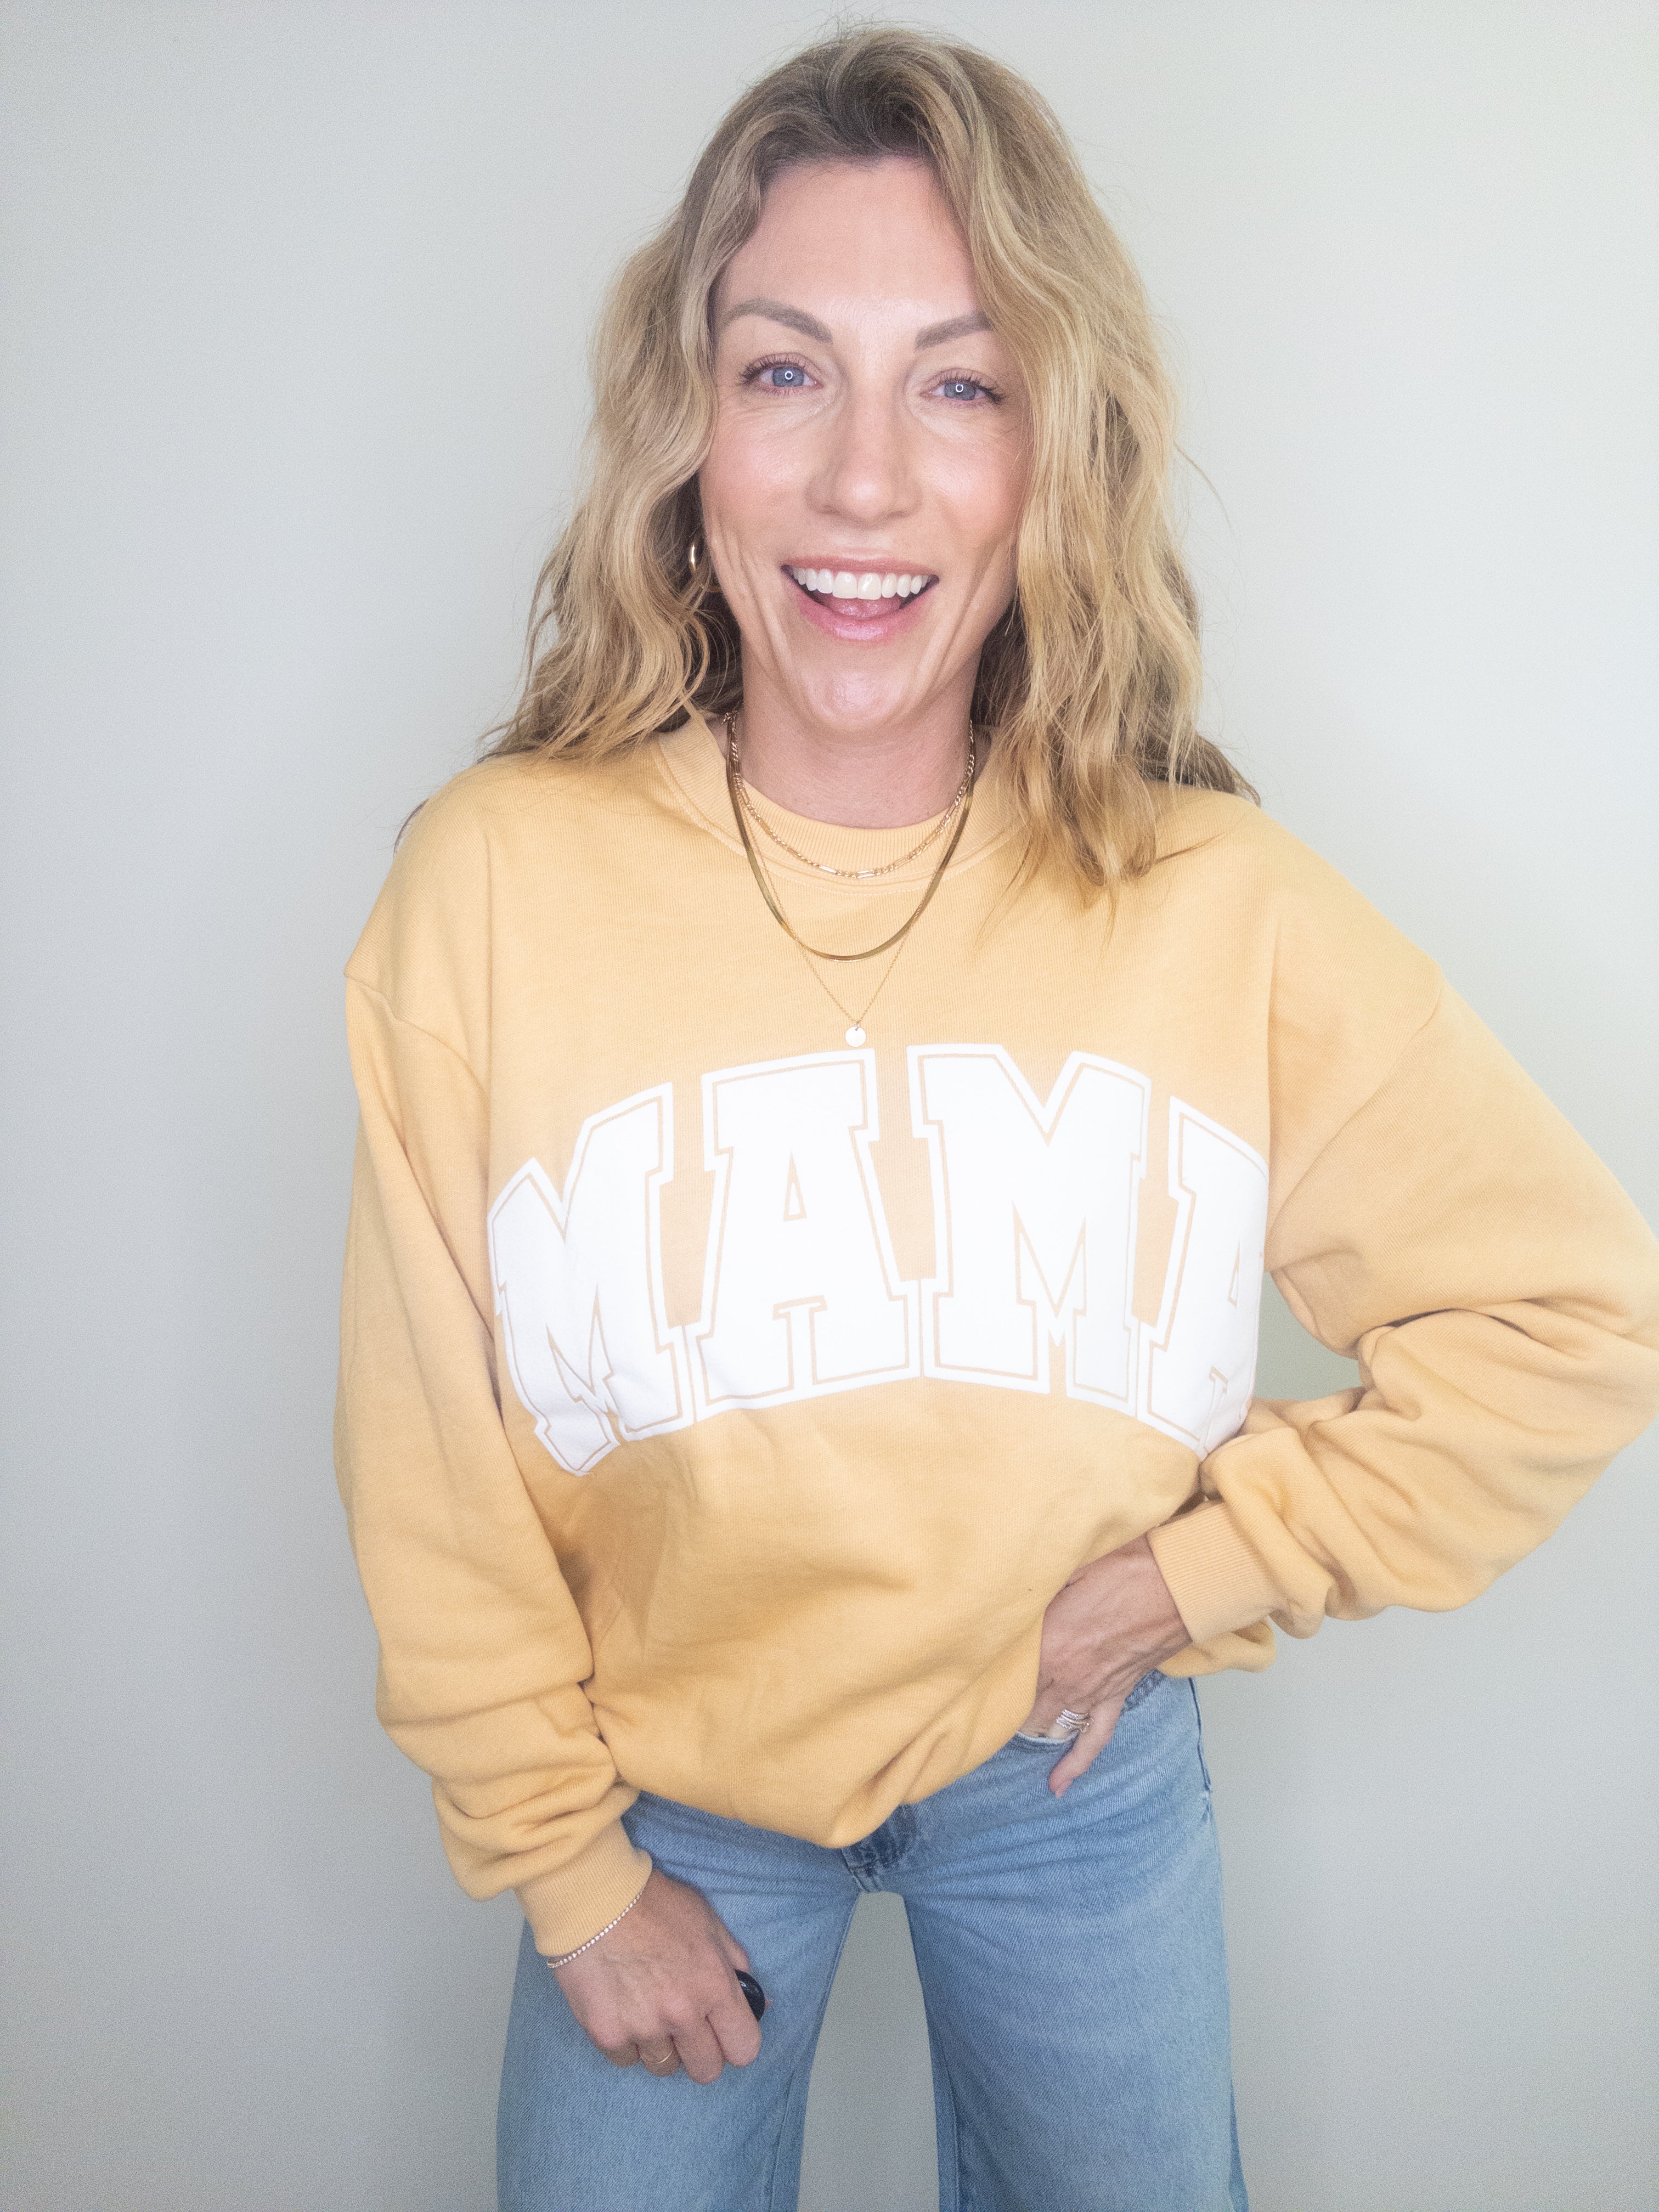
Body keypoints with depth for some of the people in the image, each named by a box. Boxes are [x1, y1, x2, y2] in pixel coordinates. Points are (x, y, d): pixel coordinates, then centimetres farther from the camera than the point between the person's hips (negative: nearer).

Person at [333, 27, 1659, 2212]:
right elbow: (435, 1471, -11)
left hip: (1074, 1773, 1)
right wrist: (569, 1868, -3)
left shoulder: (1216, 908, -18)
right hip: (669, 1779, 0)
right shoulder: (494, 883, -19)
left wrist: (1205, 1564, -10)